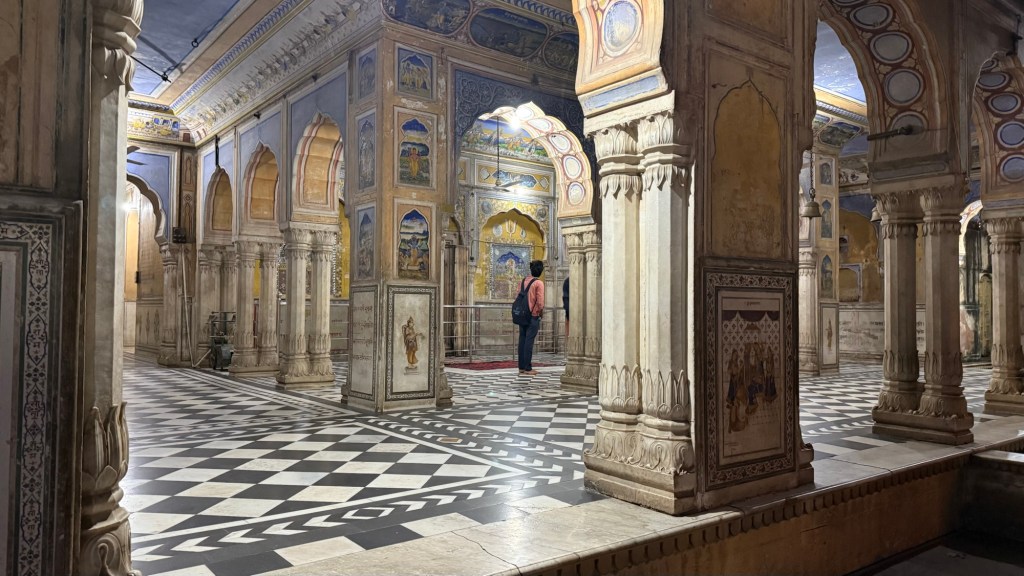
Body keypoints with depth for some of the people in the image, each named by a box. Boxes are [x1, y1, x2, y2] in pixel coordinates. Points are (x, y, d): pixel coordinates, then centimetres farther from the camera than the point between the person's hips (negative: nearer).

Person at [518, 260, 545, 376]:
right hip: (533, 315, -6)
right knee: (529, 341, -4)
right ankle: (528, 368, -1)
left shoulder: (522, 281, 8)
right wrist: (541, 312, -1)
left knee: (522, 340, 10)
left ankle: (521, 367, 13)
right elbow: (540, 302, -16)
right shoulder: (539, 283, -11)